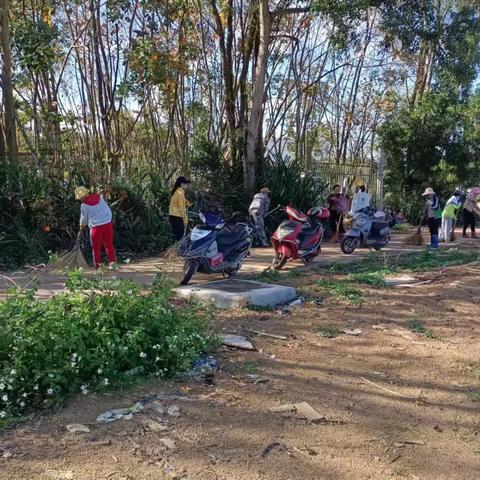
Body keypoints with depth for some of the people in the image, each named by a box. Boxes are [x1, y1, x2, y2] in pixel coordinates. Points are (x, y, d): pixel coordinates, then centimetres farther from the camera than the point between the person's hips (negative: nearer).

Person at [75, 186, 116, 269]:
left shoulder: (84, 205, -6)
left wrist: (81, 229, 19)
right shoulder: (99, 197, 5)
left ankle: (97, 265, 13)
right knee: (109, 244, 11)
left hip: (96, 226, -4)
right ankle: (112, 262, 8)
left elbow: (83, 219, 4)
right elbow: (108, 210, 9)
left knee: (96, 247, 9)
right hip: (108, 223, 4)